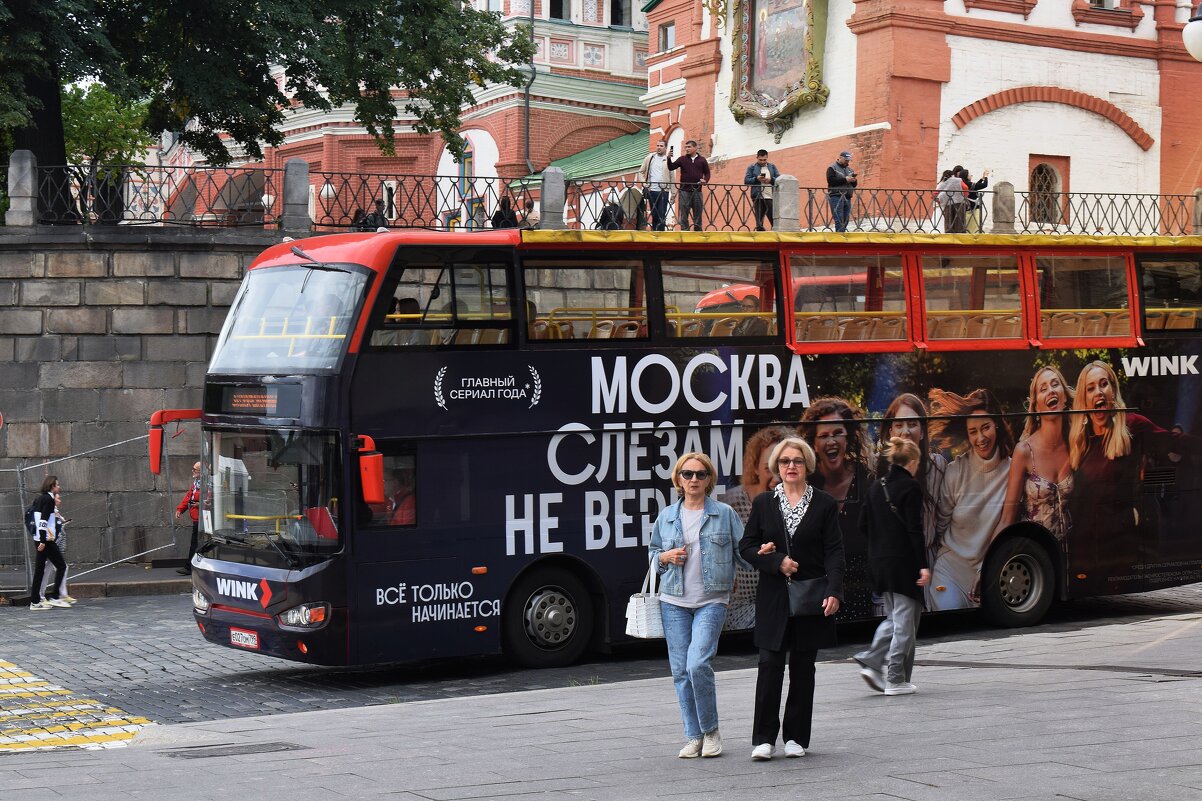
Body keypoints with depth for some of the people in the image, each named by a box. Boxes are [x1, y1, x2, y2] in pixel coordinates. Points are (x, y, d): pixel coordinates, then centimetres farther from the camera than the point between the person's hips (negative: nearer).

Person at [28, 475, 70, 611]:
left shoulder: (39, 498, 14)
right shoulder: (48, 499, -11)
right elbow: (43, 520, -18)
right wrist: (43, 541, -20)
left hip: (40, 539, 9)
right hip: (46, 539, -9)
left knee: (39, 569, 9)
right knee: (61, 566, -2)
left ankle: (35, 602, 9)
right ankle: (54, 597, -5)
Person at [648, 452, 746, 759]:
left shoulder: (724, 514, 3)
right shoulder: (666, 517, 10)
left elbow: (743, 549, 5)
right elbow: (652, 553, 21)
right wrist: (665, 557, -1)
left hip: (711, 601, -3)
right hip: (674, 602, 3)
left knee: (698, 664, -17)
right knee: (680, 670, 2)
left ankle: (711, 731, 1)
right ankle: (693, 737, 13)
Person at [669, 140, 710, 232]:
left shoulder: (702, 160, 8)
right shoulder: (682, 159, 7)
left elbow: (707, 173, 12)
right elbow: (671, 167, 1)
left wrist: (705, 180, -8)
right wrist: (669, 158, -15)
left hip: (697, 191, 1)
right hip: (685, 191, 0)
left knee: (697, 214, 5)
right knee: (684, 214, -2)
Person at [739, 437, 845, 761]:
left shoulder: (824, 504, 4)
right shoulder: (763, 503, 8)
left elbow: (834, 552, -2)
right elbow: (747, 546, 8)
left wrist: (834, 592, -14)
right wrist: (777, 562, -9)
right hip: (773, 598, 0)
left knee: (803, 668, 6)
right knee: (770, 666, -5)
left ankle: (796, 737, 14)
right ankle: (764, 739, -1)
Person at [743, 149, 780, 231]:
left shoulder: (772, 167, 17)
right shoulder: (752, 167, 11)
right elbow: (746, 180, 2)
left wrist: (771, 180, -10)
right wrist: (756, 179, -14)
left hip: (771, 197, 1)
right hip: (758, 198, -1)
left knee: (774, 221, -4)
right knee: (759, 222, 0)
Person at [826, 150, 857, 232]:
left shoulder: (850, 170, 22)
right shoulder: (832, 168, 2)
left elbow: (854, 185, 22)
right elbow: (830, 180, -14)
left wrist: (854, 181, -3)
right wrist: (845, 179, -16)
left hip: (847, 198, 7)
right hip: (836, 197, -7)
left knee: (846, 219, 4)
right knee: (839, 219, -14)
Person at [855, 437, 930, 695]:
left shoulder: (876, 486, 9)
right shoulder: (910, 487, -12)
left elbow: (864, 525, 11)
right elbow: (915, 529, -17)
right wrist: (923, 565, -16)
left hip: (879, 562, 7)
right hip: (903, 562, -7)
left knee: (894, 617, 19)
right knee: (905, 621, 2)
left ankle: (871, 662, 3)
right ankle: (896, 680, 4)